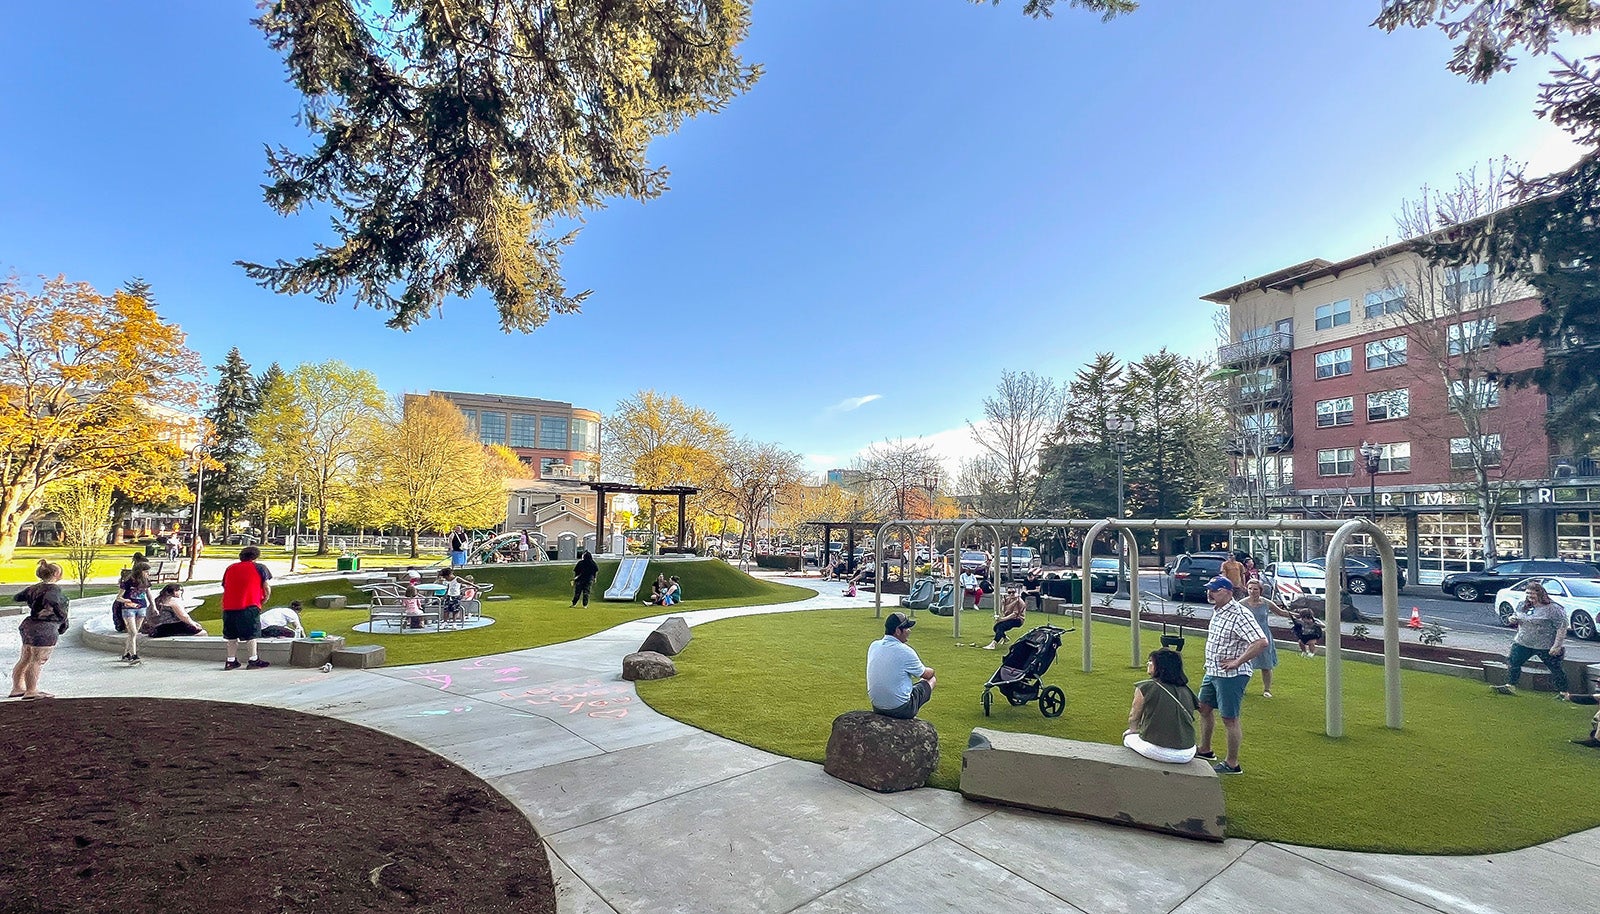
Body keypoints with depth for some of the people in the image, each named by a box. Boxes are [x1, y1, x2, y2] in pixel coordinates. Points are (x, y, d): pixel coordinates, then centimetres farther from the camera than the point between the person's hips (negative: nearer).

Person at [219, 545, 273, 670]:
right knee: (251, 634, 0)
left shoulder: (230, 568, 18)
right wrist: (264, 601, 13)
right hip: (249, 606, -5)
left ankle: (231, 661, 16)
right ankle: (253, 660, 3)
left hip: (228, 607, 5)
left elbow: (224, 586, 21)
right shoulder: (259, 567, 3)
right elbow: (267, 587, -2)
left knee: (232, 636, 13)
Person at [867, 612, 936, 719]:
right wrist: (931, 671, 24)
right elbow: (926, 674, -1)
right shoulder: (905, 651, -19)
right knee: (931, 680, 15)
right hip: (900, 709, -6)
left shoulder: (873, 646, 0)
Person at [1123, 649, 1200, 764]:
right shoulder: (1186, 690, 4)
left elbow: (1133, 719, 2)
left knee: (1128, 735, 24)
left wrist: (1135, 730, 25)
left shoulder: (1145, 687, -10)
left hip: (1157, 751, -4)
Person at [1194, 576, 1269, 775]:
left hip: (1231, 676, -10)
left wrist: (1237, 662, -25)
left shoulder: (1240, 615, -22)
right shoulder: (1216, 611, 7)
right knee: (1204, 708, 20)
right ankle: (1205, 750, 37)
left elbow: (1261, 642, -31)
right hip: (1212, 671, 10)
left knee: (1229, 719, 1)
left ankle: (1232, 764, 14)